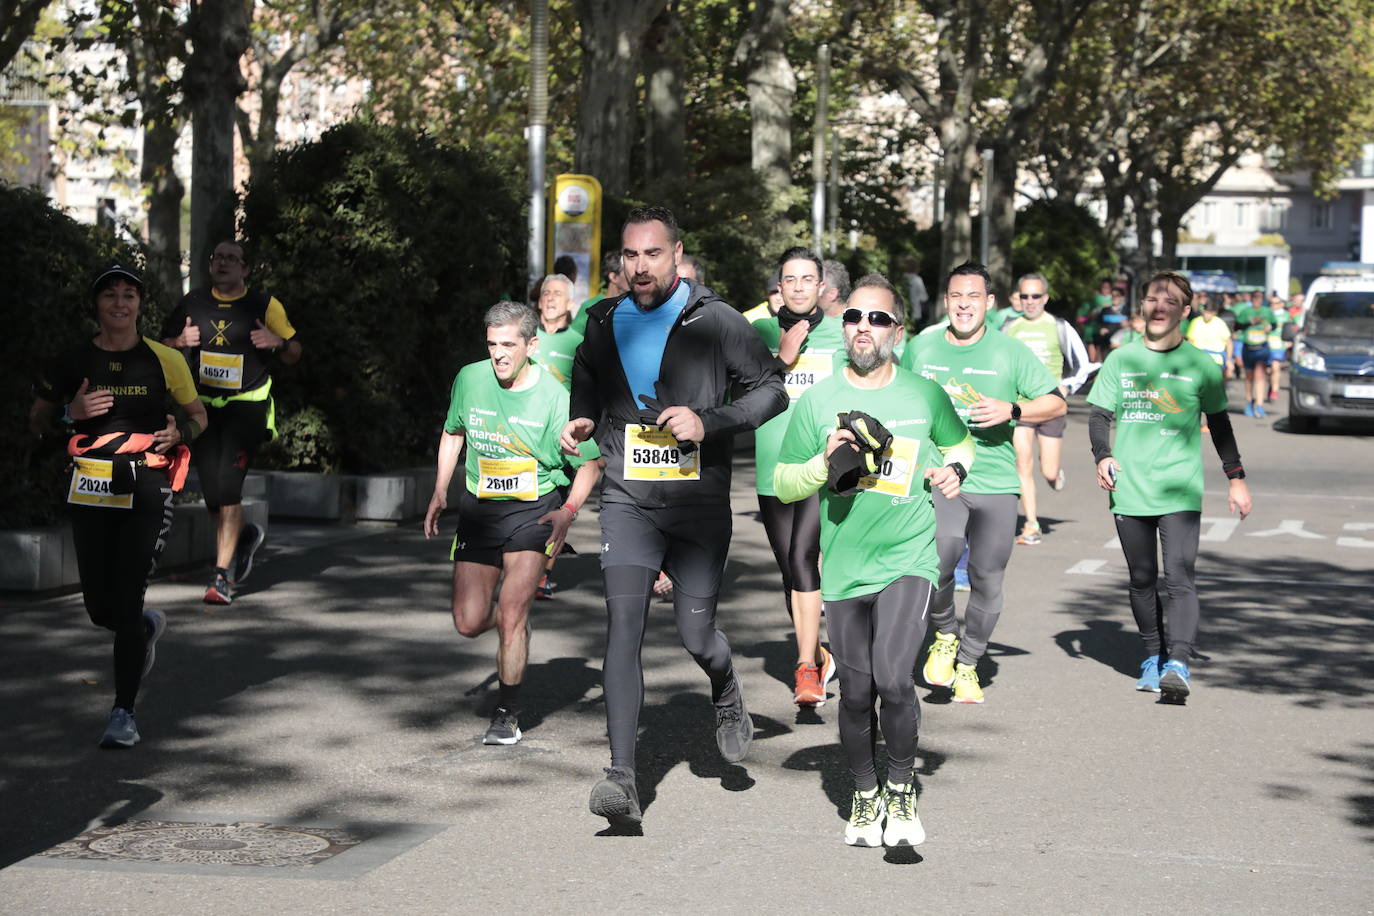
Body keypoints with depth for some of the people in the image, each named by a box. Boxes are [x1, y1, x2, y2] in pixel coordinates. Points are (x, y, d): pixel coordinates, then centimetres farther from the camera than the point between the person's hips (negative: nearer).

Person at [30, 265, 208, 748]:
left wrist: (178, 431, -8)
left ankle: (123, 713, -4)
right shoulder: (75, 362, 4)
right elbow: (36, 420, 14)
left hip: (145, 489, -2)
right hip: (90, 490, 2)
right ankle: (148, 627, 43)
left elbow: (198, 414, 14)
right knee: (98, 607, 6)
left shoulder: (164, 360, 2)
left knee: (127, 599, -11)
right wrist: (73, 413, -7)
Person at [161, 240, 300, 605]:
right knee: (212, 492, 4)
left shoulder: (265, 305, 1)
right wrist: (181, 341, -6)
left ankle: (223, 577, -13)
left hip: (246, 406, -4)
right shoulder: (192, 304, 8)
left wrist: (277, 342, -16)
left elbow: (295, 355, 7)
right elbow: (164, 347, 17)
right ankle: (243, 537, 37)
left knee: (228, 485, -16)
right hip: (204, 407, 4)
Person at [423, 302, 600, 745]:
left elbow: (589, 462, -4)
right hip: (479, 508, 4)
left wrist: (568, 511, -18)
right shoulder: (470, 379, -4)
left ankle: (508, 712, 5)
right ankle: (516, 627, 37)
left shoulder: (554, 397, -14)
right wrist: (439, 493, 8)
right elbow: (453, 433, 16)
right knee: (469, 623, 0)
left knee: (511, 613, -14)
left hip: (534, 508, -4)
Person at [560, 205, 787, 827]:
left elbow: (771, 391, -2)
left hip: (699, 504, -2)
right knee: (622, 627, -13)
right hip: (628, 501, 2)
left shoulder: (715, 321, -4)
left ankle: (726, 695, 42)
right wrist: (582, 424, 8)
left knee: (695, 634, 3)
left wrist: (709, 422, -17)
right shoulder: (605, 324, 8)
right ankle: (622, 780, -18)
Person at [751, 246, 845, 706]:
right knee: (790, 570, 10)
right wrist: (784, 357, -12)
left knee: (803, 557, -19)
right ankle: (817, 656, 28)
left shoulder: (840, 334, 5)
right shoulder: (761, 331, 7)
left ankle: (807, 668, -17)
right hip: (773, 471, 3)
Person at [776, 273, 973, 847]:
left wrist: (954, 469, 1)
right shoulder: (817, 401, 3)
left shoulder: (925, 395, 3)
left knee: (893, 680, -18)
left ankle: (901, 791, 5)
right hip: (845, 568, 2)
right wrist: (825, 463, -12)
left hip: (908, 561, -2)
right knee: (856, 694, 7)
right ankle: (864, 797, 30)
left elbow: (960, 443, 23)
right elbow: (784, 485, 6)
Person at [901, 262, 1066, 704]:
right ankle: (945, 634, 3)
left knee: (987, 580, 3)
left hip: (996, 483, 1)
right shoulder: (920, 348, 9)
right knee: (939, 555, -25)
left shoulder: (1010, 352, 4)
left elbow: (1057, 403, 6)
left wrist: (1011, 410, -11)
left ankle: (967, 663, 24)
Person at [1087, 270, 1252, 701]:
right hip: (1129, 489, 2)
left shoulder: (1200, 366, 4)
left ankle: (1178, 664, -21)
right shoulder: (1121, 360, 7)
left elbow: (1219, 423, 13)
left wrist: (1236, 478, 11)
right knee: (1142, 580, 10)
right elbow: (1099, 415, 10)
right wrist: (1102, 456, -9)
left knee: (1180, 577, -15)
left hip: (1180, 492, -2)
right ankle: (1153, 657, 22)